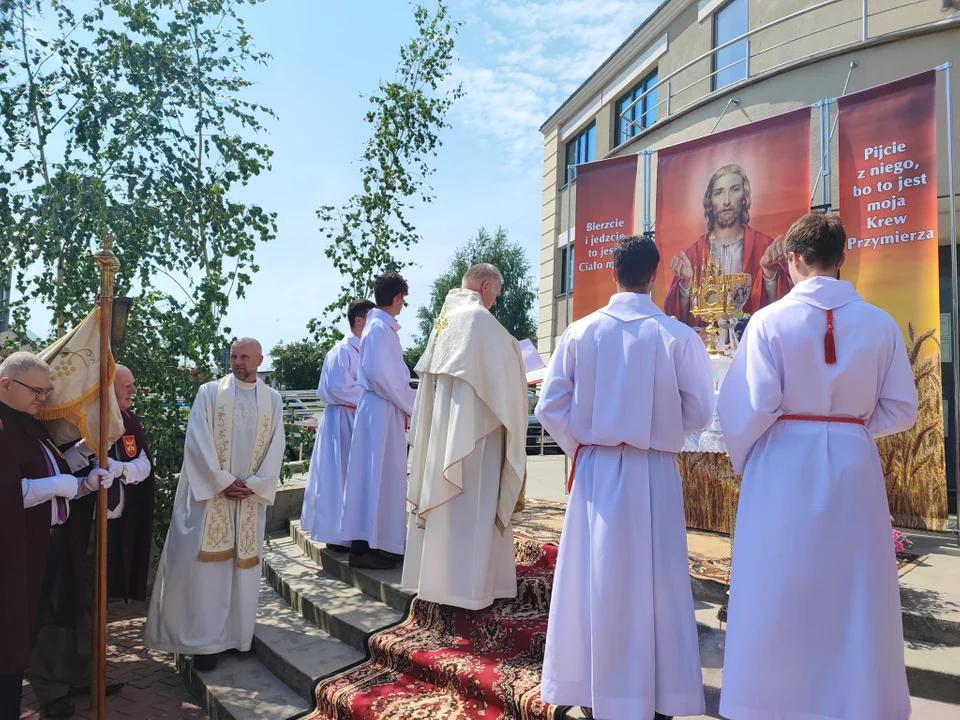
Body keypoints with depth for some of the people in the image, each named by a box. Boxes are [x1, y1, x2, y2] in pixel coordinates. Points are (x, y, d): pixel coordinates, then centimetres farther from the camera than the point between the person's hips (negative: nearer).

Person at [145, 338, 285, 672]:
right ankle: (204, 639, 9)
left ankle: (237, 635, 20)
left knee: (243, 564, 8)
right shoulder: (209, 392, 0)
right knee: (203, 563, -1)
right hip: (210, 491, -2)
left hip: (252, 495, 2)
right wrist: (223, 481, -13)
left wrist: (253, 485, -9)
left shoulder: (273, 400, 7)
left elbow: (276, 447, 2)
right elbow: (197, 441, -8)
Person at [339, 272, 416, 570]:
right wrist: (409, 406, -10)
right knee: (374, 476, -5)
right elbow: (380, 375, -20)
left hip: (383, 409, 10)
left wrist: (405, 405, 13)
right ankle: (362, 548, 2)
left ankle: (369, 543, 21)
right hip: (380, 409, -10)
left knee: (380, 476, 13)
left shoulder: (381, 326, 16)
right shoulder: (380, 327, -13)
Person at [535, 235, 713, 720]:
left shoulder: (580, 332, -6)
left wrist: (581, 448, 10)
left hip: (594, 471, 1)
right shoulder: (677, 336, -9)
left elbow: (550, 408, -5)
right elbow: (698, 412, -4)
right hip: (654, 474, -1)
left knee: (593, 579, 13)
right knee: (654, 582, 12)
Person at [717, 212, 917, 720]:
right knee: (855, 596, 16)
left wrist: (742, 460, 4)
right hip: (853, 465, 3)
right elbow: (900, 410, 4)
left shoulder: (771, 320, -11)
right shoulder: (881, 324, -1)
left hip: (784, 466, -3)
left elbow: (748, 408, -13)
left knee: (778, 597, 9)